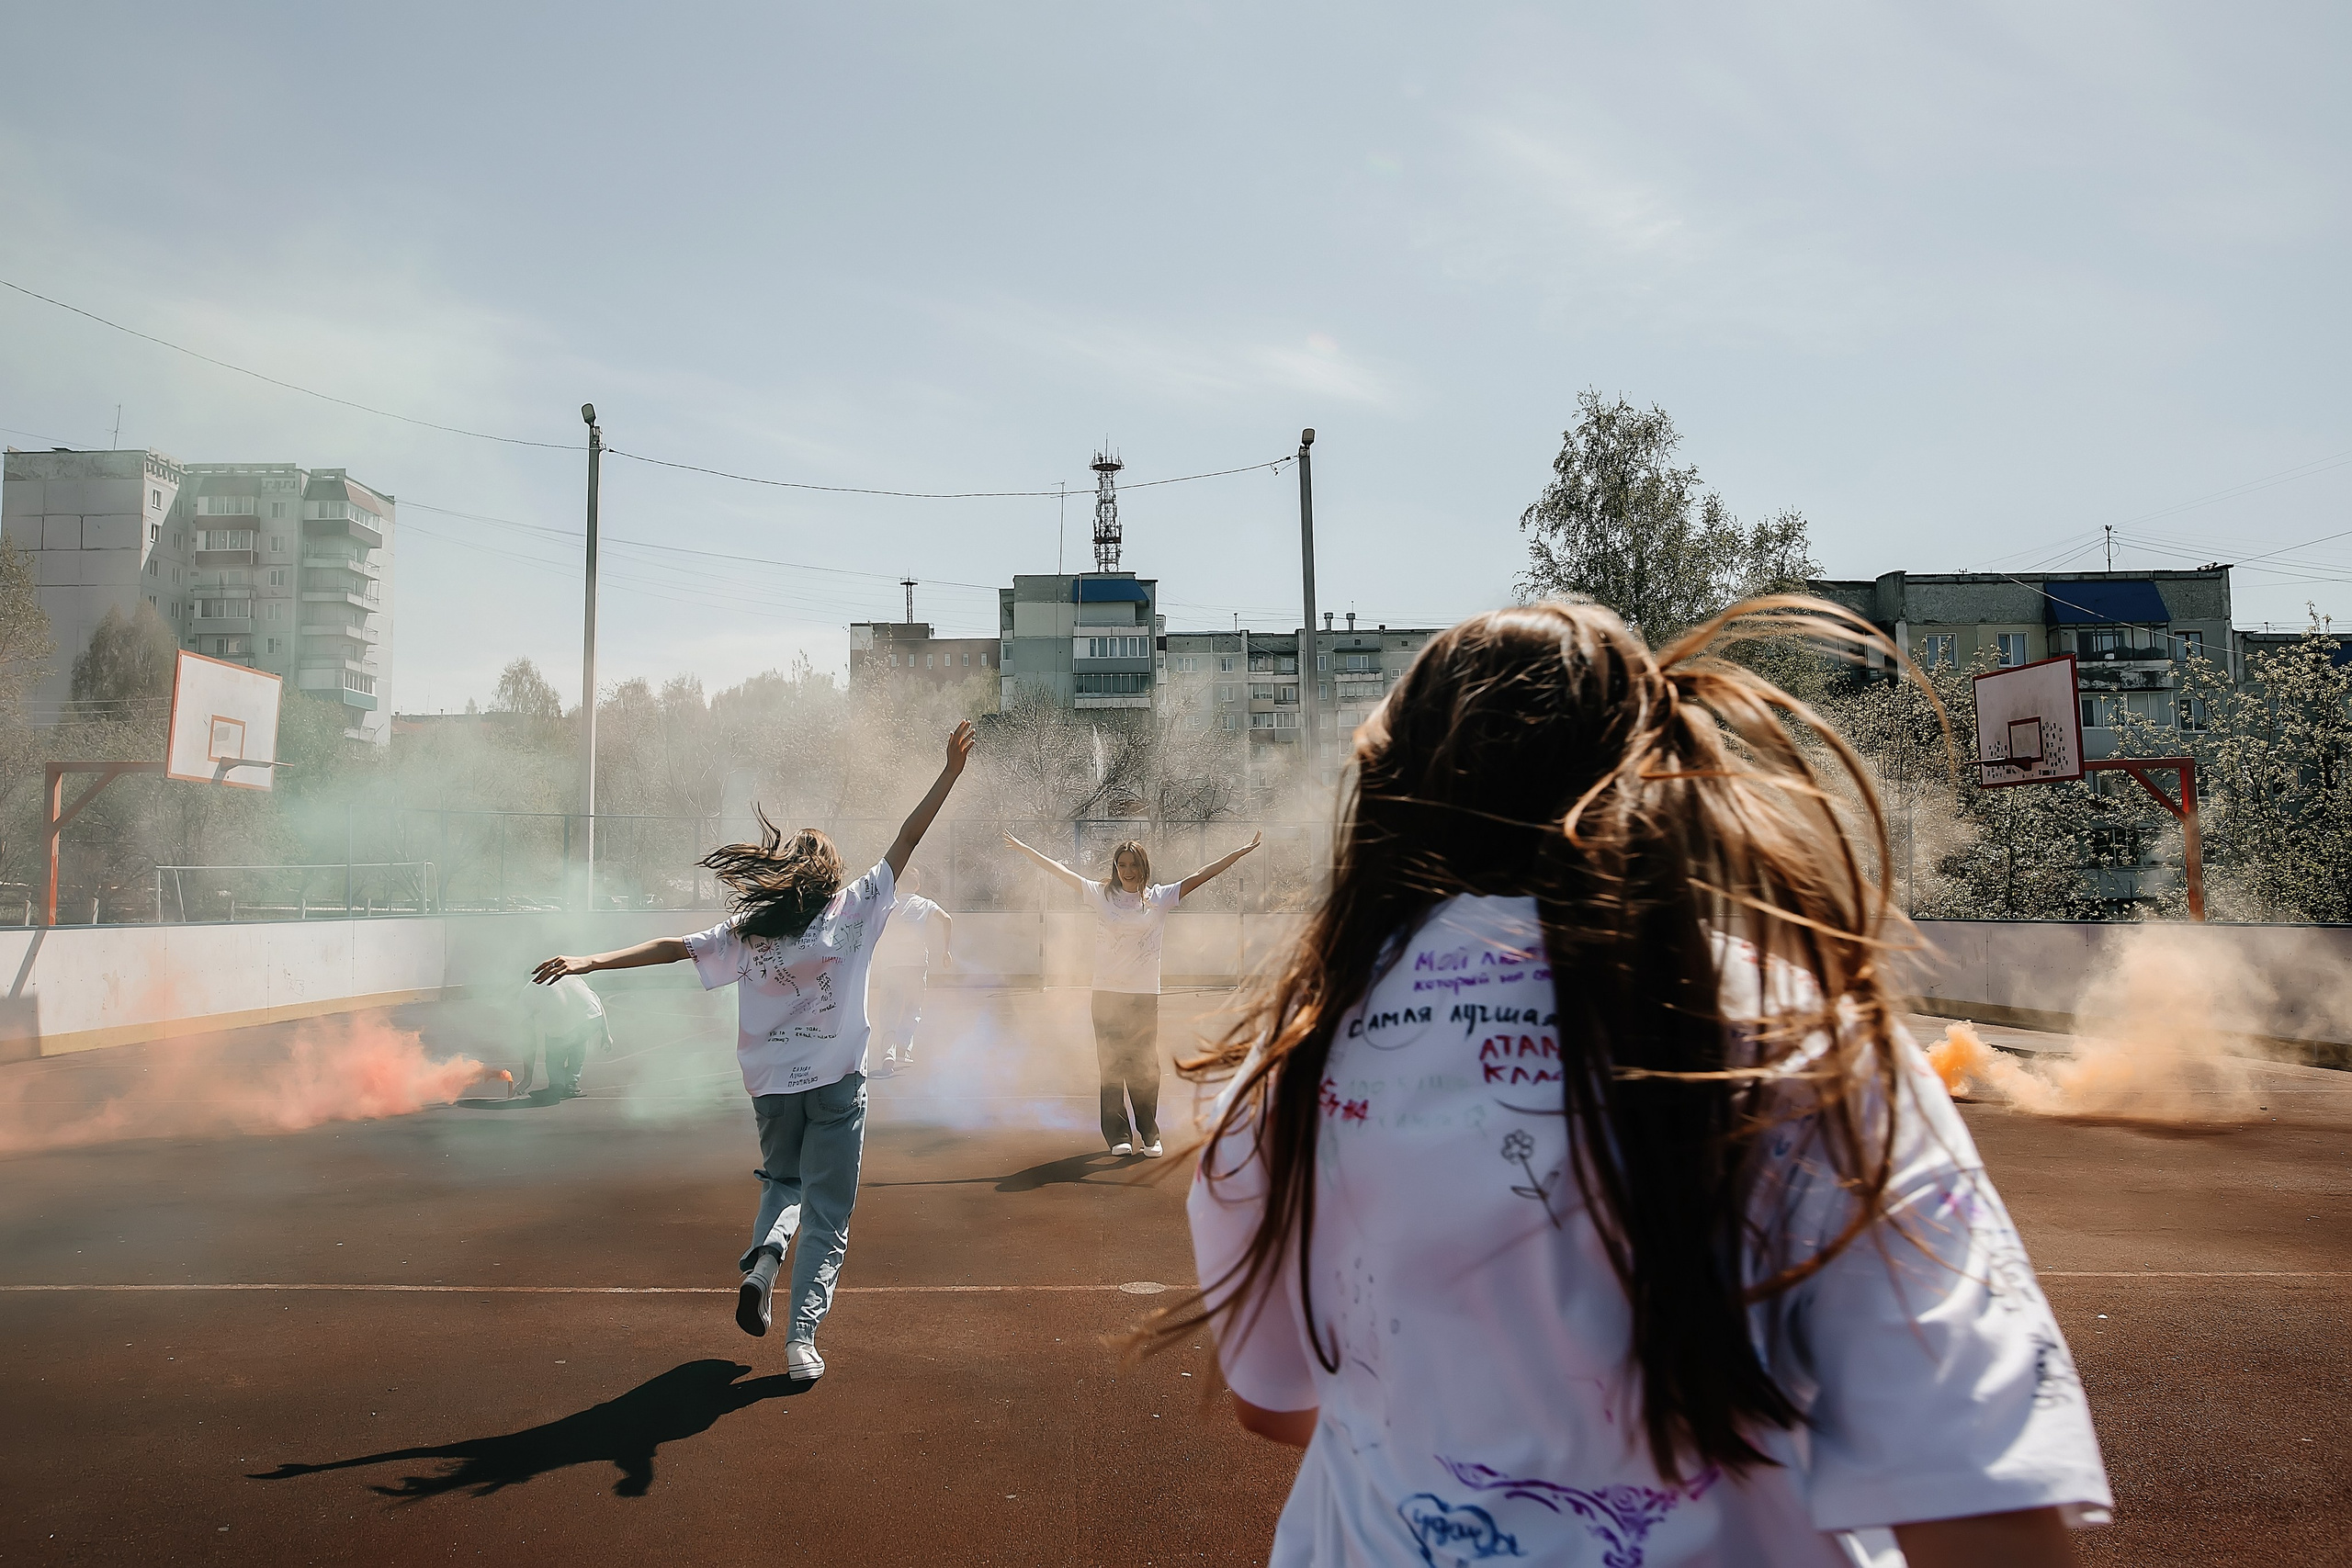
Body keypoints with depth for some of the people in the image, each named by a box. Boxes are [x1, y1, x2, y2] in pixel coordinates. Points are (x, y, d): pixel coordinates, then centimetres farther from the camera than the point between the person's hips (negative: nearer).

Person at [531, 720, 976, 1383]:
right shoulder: (851, 912, -5)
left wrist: (588, 962, 1)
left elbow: (672, 947, -2)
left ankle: (763, 1255, -1)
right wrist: (950, 773, -2)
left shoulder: (746, 930, 0)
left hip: (771, 1085, 3)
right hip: (837, 1082, -2)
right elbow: (904, 844, -4)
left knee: (782, 1181, 28)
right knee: (826, 1212, 5)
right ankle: (801, 1338, -4)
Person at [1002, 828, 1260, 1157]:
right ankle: (1118, 1136, 8)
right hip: (1107, 994, 0)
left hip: (1145, 995, 0)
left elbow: (1200, 876, 2)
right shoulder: (1101, 894, 4)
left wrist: (1243, 851, -1)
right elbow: (1062, 872, 5)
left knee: (1145, 1068, 2)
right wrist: (1025, 849, 4)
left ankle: (1149, 1135, 11)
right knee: (1111, 1066, 1)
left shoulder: (1160, 897, 3)